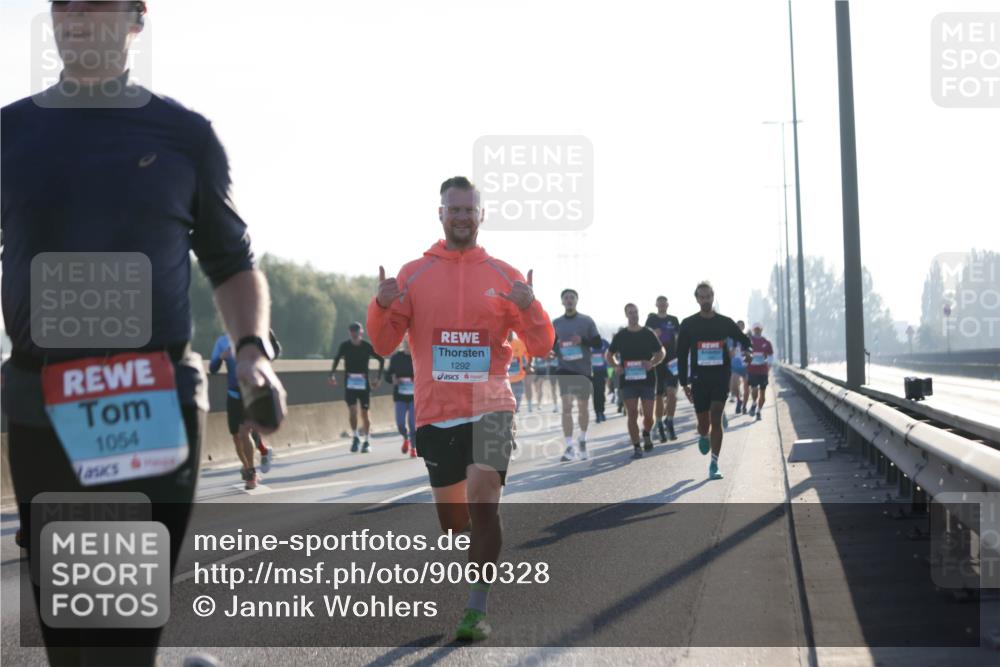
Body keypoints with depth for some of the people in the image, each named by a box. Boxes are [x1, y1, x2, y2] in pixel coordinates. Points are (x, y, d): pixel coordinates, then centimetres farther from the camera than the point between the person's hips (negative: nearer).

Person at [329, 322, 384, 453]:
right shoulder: (344, 346, -4)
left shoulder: (367, 346, -7)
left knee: (364, 413, 3)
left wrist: (378, 378, -1)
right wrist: (332, 375, 3)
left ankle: (366, 441, 16)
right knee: (352, 410, -12)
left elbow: (381, 360, 4)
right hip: (349, 382, 1)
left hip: (364, 383, -1)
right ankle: (355, 437, 7)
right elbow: (336, 359, 13)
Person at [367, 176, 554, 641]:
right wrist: (381, 306, -14)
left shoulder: (505, 276, 4)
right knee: (451, 519, 8)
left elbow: (540, 347, 3)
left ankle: (477, 610, -12)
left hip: (490, 406, -2)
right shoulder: (413, 274, 6)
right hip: (435, 411, 2)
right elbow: (383, 344, 6)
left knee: (483, 505, -18)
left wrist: (529, 308, -17)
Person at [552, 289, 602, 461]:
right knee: (566, 407, -12)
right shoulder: (556, 323, 6)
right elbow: (550, 345, 13)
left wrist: (583, 340, -16)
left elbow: (598, 344, 1)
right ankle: (569, 447, -13)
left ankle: (582, 440, 33)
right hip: (564, 369, 0)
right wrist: (553, 350, -10)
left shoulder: (587, 321, 2)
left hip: (584, 369, 0)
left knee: (583, 407, 10)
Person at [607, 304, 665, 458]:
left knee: (648, 415, 1)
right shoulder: (620, 336, 6)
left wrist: (652, 363, -10)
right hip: (628, 380, 0)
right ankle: (636, 447, 0)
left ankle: (646, 434, 33)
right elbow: (609, 355, 15)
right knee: (632, 414, -6)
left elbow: (661, 352, 10)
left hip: (647, 379, 0)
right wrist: (616, 366, -5)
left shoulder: (648, 334, 4)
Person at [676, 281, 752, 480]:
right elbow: (682, 356, 6)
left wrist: (747, 350, -5)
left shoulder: (725, 322, 5)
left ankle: (714, 465, -11)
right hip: (699, 379, 1)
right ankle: (703, 437, 45)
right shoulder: (688, 324, 4)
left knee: (716, 419, -11)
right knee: (703, 422, 6)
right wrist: (684, 382, 1)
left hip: (721, 378, -1)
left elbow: (743, 339, 20)